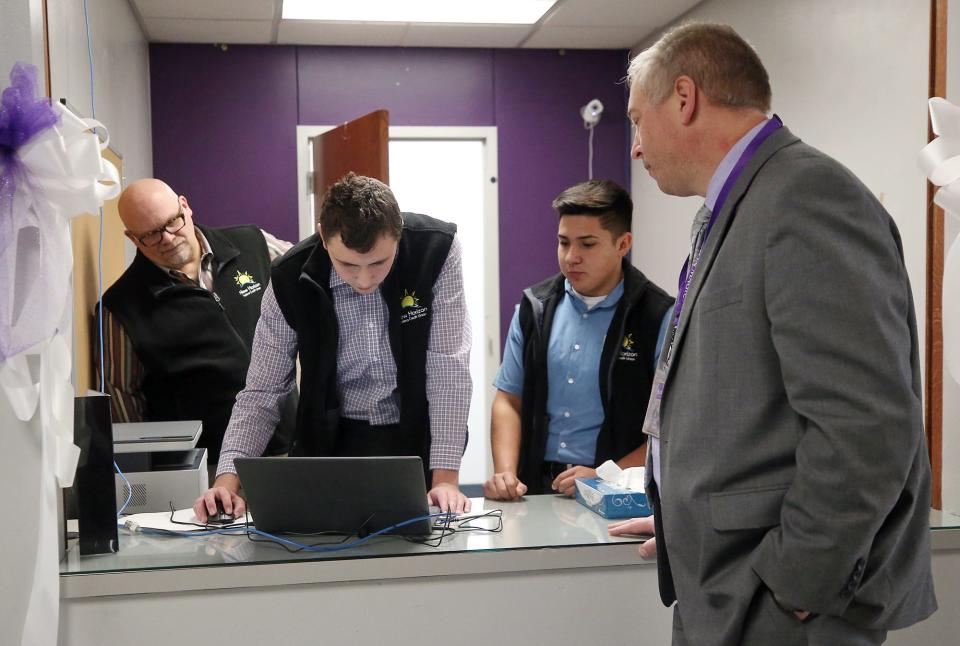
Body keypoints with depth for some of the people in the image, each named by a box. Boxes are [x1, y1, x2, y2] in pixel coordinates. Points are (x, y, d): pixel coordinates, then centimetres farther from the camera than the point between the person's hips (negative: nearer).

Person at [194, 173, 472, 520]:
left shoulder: (436, 249, -19)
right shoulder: (290, 280, -14)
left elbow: (448, 365, -17)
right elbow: (261, 392, -7)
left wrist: (445, 477, -22)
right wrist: (227, 479, -21)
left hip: (420, 437, 0)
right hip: (332, 441, 0)